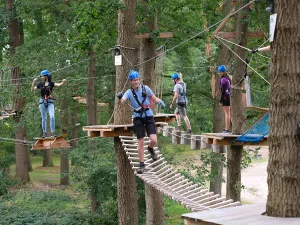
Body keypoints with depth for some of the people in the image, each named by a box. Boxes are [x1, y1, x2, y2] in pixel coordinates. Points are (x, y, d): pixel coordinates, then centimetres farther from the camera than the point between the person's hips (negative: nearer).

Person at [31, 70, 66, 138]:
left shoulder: (51, 83, 2)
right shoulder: (40, 84, 8)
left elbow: (58, 85, -15)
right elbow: (32, 89, 7)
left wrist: (63, 82, -36)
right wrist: (34, 82, -8)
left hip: (50, 102, -2)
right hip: (42, 102, 2)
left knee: (52, 116, -16)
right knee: (44, 118, 4)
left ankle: (52, 132, -14)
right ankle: (44, 133, 10)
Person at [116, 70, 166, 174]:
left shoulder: (145, 88, -1)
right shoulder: (129, 92, -3)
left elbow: (154, 98, 6)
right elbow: (122, 100, -20)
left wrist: (160, 102, -16)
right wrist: (120, 98, -44)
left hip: (149, 116, 0)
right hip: (138, 118, 0)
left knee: (154, 140, -12)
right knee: (140, 143, 0)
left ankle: (150, 149, 24)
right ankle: (142, 164, 12)